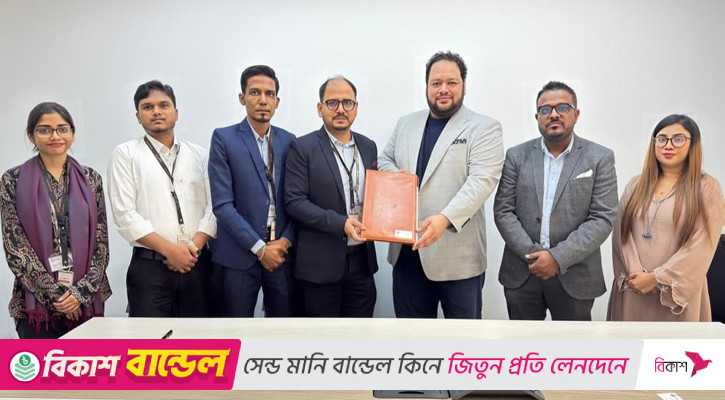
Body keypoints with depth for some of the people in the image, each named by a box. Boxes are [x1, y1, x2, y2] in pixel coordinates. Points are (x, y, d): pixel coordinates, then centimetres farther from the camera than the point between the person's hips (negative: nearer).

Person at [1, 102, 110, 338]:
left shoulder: (90, 179, 4)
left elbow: (101, 242, 2)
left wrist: (81, 291, -9)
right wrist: (55, 292, -11)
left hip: (88, 299, 2)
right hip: (37, 301, -2)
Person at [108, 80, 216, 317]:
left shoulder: (199, 154, 11)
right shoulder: (125, 154, 3)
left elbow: (213, 206, 4)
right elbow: (125, 214, -6)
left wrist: (194, 247, -10)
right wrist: (170, 250, -12)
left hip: (196, 264, 3)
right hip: (149, 266, -2)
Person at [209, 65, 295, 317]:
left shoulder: (288, 141, 8)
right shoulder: (224, 138, -3)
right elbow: (222, 204, -9)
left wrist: (285, 241, -7)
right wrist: (259, 247, -12)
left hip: (282, 251, 3)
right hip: (240, 254, -3)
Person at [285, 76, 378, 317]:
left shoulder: (368, 147, 10)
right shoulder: (303, 148, -6)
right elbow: (294, 201, -12)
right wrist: (340, 223, -22)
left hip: (362, 259, 5)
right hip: (321, 263, -4)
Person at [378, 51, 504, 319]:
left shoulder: (484, 128, -5)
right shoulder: (406, 124, 13)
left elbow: (481, 180, -16)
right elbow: (384, 160, 21)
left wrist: (445, 219, -30)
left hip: (458, 254, -4)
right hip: (407, 250, 5)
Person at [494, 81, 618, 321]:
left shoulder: (600, 158, -1)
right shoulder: (517, 156, 4)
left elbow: (602, 218, -8)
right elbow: (503, 211, -1)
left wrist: (559, 258, -17)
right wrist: (532, 254, -13)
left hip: (573, 276, -1)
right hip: (521, 273, 2)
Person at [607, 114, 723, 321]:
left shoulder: (707, 188, -2)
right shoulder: (636, 185, 9)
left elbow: (701, 246, -10)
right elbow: (621, 233, 3)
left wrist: (655, 278, -13)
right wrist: (635, 273, -11)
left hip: (675, 292, -3)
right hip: (633, 288, 3)